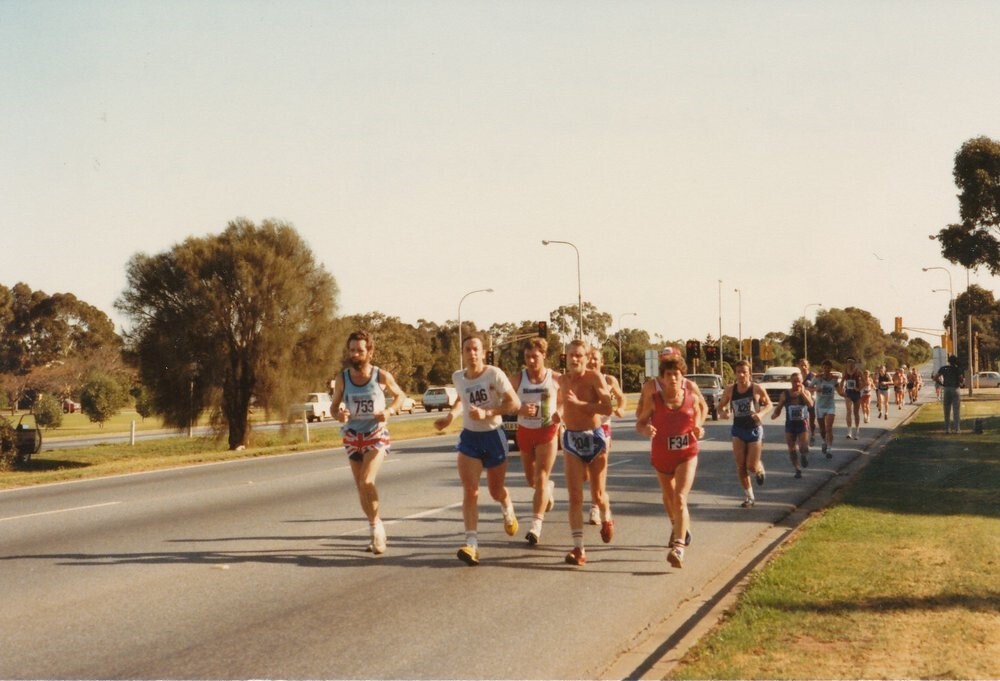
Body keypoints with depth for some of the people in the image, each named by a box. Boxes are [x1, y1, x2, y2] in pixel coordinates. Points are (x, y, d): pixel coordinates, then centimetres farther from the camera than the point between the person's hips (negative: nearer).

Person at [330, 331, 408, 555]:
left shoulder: (382, 376, -11)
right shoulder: (343, 379, -7)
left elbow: (400, 395, 7)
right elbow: (334, 406, 5)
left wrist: (390, 411, -12)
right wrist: (339, 415, -19)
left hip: (376, 436, -3)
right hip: (353, 437, 3)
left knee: (367, 482, -20)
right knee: (361, 487, 9)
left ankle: (377, 527, -2)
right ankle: (376, 529, 26)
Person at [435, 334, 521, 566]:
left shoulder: (494, 374, -15)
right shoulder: (457, 377, 1)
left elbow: (515, 403, -19)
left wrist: (487, 413, -28)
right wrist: (450, 415, 7)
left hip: (494, 436, -3)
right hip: (469, 437, 3)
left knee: (496, 490, 12)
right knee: (469, 490, -13)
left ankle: (508, 512, 50)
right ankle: (471, 544, -19)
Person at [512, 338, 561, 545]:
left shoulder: (556, 378, -4)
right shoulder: (518, 378, -3)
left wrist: (560, 413, -15)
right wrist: (520, 410, -23)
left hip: (547, 431, -3)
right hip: (524, 432, 3)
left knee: (541, 478, -11)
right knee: (531, 479, 16)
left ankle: (536, 525, -11)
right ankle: (549, 487, 52)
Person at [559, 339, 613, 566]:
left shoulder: (594, 377, -11)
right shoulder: (563, 380, 4)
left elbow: (608, 408, -22)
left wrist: (579, 403, -24)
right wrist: (560, 414, 5)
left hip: (594, 438, -3)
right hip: (571, 439, 3)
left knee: (598, 494, 10)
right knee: (575, 497, -7)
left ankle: (606, 519, 44)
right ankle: (578, 548, -8)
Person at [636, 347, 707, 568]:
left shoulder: (692, 397, -9)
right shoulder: (653, 399, -13)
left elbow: (701, 410, 9)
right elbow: (640, 423, -6)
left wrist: (698, 429, -12)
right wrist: (646, 429, -29)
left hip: (687, 454, -2)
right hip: (661, 455, 2)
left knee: (680, 498, -18)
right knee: (668, 496, 22)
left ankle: (678, 548, -25)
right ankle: (679, 528, 52)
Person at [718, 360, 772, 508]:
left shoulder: (757, 388, -12)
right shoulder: (730, 389, -5)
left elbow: (768, 404, 2)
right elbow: (721, 405, 8)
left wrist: (761, 413, -18)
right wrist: (724, 410, -16)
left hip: (754, 430, -2)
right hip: (738, 430, 3)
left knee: (751, 466, -3)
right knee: (740, 466, -2)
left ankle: (760, 468, 36)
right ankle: (748, 496, 13)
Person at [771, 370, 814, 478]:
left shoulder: (806, 392, -3)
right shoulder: (785, 394, 0)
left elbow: (810, 404, -20)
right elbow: (779, 407, 6)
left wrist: (802, 393, -26)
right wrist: (775, 415, -15)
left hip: (803, 424, -1)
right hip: (790, 424, 1)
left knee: (804, 447, -14)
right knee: (792, 449, 3)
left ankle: (804, 456, 21)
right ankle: (797, 469, 19)